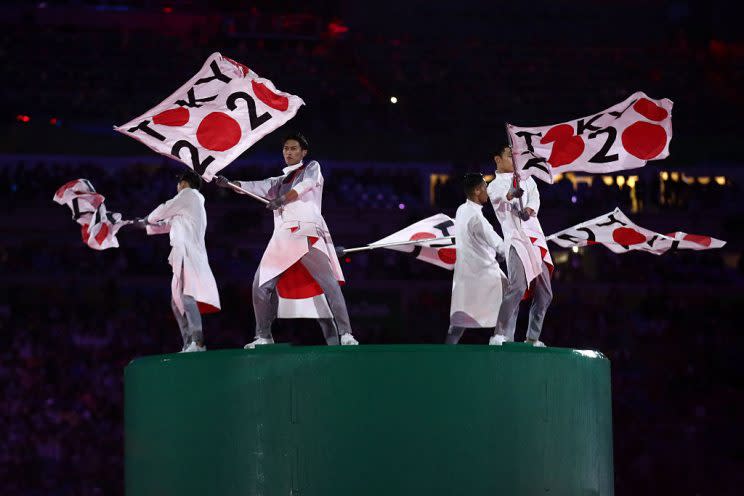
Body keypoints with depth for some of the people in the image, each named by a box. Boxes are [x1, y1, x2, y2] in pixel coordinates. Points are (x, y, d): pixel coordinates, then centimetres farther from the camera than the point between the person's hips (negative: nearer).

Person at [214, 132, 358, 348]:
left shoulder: (312, 168, 14)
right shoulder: (281, 181, 27)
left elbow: (306, 184, -6)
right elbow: (257, 186, 13)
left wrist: (282, 199, -20)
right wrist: (229, 184, -5)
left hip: (307, 234, -5)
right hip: (282, 238, 6)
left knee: (329, 283, -16)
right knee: (261, 285, -2)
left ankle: (344, 334, -19)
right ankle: (263, 336, 8)